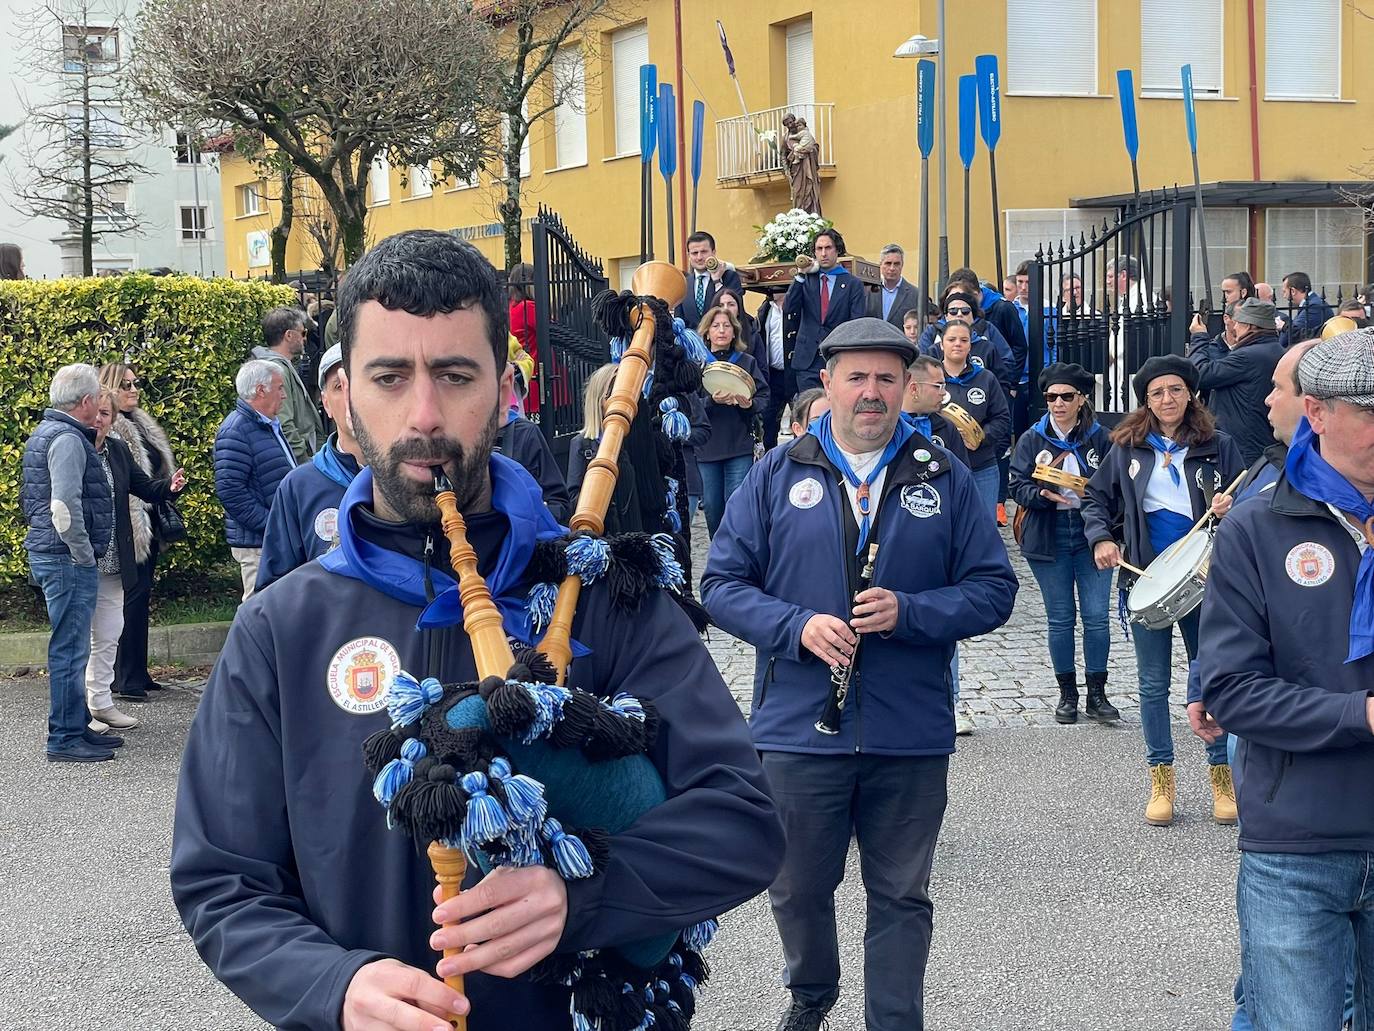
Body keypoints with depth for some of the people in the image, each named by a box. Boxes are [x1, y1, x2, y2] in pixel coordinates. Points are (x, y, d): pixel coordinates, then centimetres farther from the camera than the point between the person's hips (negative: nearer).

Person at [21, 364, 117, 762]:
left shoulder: (44, 433, 16)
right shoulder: (68, 440, -17)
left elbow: (31, 498, 24)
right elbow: (64, 507, -26)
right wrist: (83, 555, -16)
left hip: (48, 552, 11)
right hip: (67, 558, -11)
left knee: (71, 647, 17)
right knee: (70, 648, -5)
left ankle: (76, 726, 26)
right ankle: (65, 738, -1)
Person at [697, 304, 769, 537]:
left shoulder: (747, 362, 5)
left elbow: (764, 397, 4)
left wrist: (749, 404, -17)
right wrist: (712, 401, -23)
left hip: (740, 445, -1)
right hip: (707, 445, 1)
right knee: (712, 507, 7)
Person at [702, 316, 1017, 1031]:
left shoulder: (944, 480, 4)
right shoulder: (778, 474, 3)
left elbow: (993, 590, 2)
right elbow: (722, 583, 2)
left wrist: (908, 612, -15)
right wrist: (798, 626, -14)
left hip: (910, 734, 0)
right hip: (798, 727, 1)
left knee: (901, 897, 9)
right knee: (798, 889, 15)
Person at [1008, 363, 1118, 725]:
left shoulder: (1099, 438, 4)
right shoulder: (1032, 439, 4)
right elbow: (1018, 486, -1)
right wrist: (1043, 494, -20)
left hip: (1091, 534, 0)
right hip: (1048, 538, 0)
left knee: (1096, 616, -4)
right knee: (1060, 618, 6)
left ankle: (1096, 694, 7)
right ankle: (1067, 694, 17)